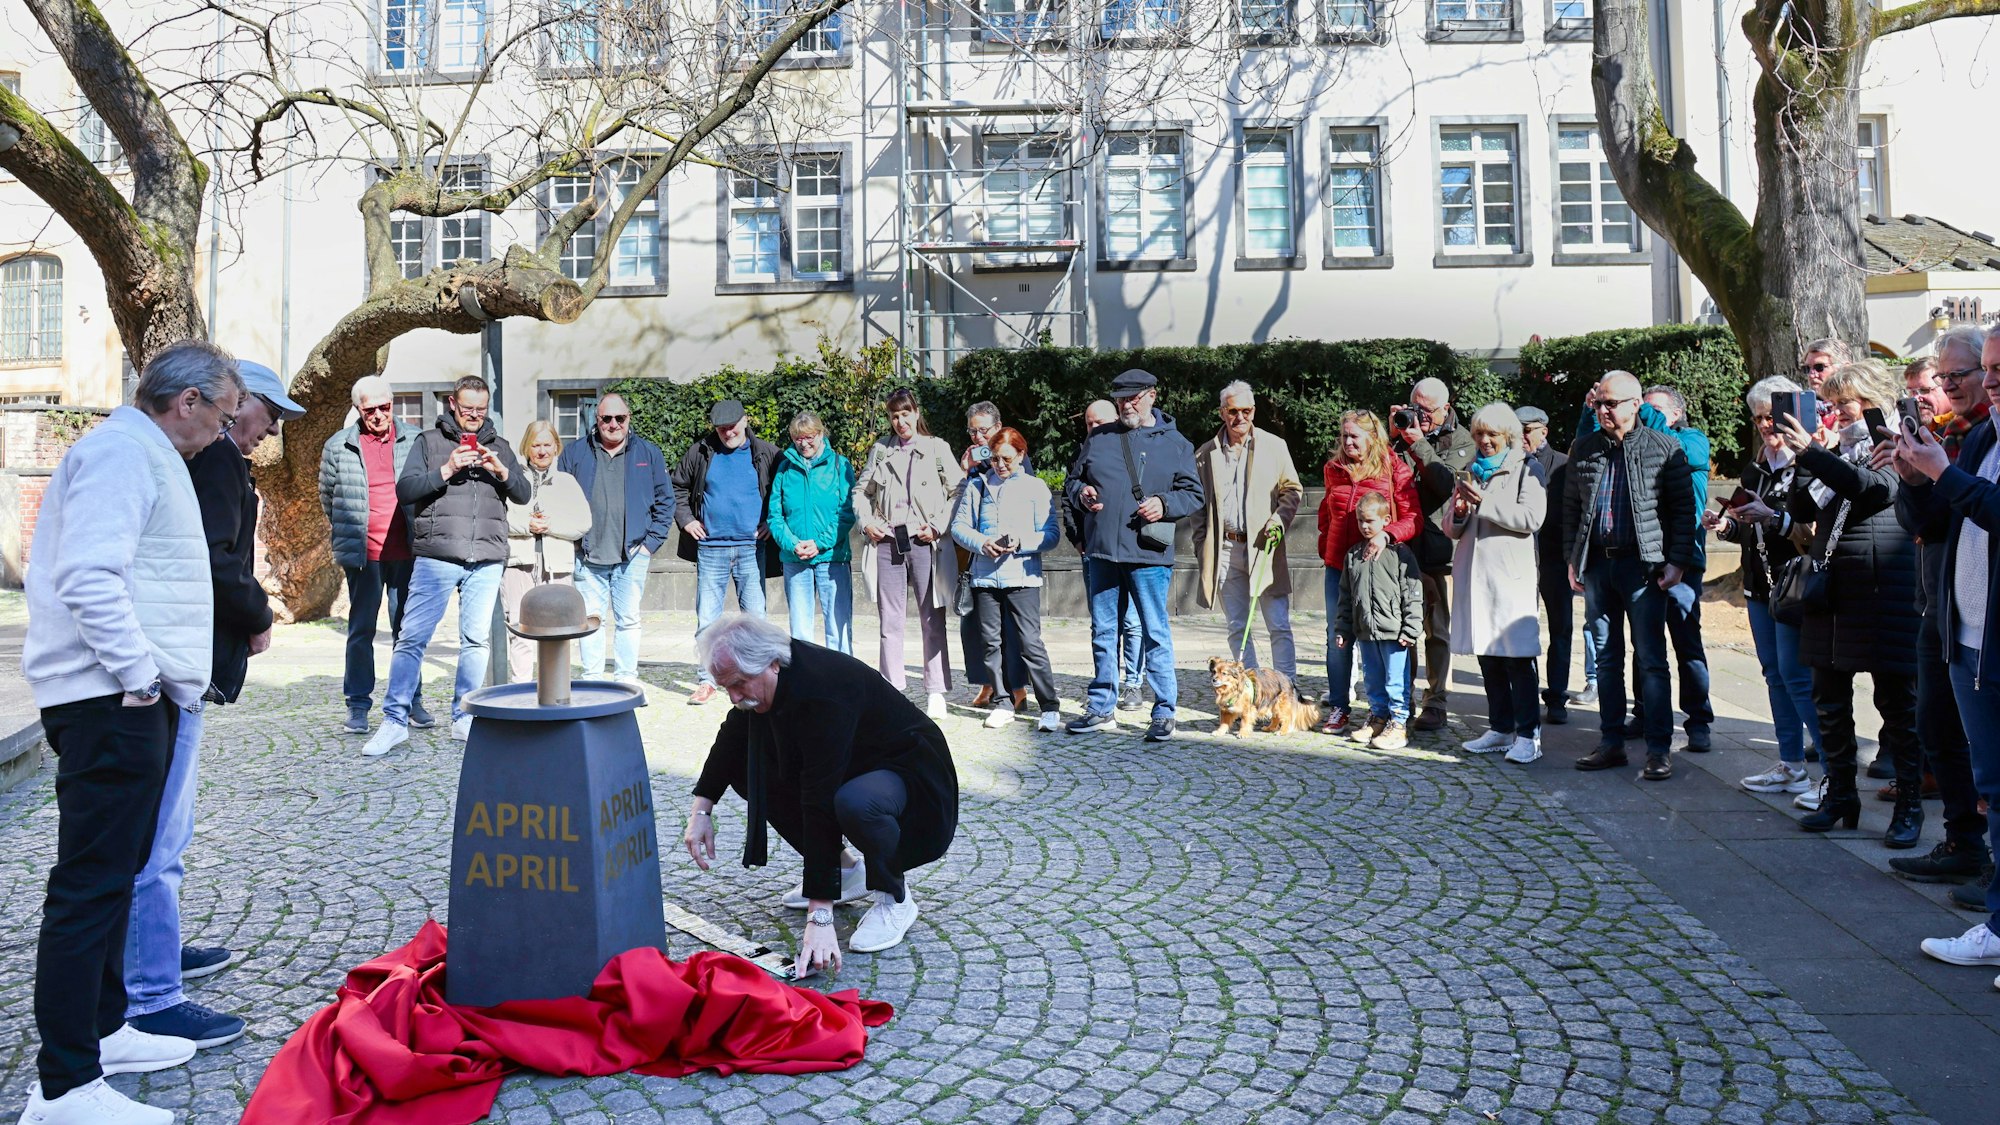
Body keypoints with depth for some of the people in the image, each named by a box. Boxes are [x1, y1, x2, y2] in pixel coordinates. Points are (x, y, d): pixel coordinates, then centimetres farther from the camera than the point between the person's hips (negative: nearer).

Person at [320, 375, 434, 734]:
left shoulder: (416, 440, 3)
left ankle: (412, 702, 16)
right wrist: (348, 536, 13)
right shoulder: (338, 447, 3)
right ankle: (358, 707, 12)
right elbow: (327, 497, 14)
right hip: (363, 555, 0)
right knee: (361, 630, 6)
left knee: (407, 630, 8)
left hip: (406, 553, 0)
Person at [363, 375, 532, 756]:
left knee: (475, 640, 5)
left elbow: (524, 494, 12)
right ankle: (395, 721, 0)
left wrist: (501, 471, -7)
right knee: (413, 638, -5)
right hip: (436, 558, -2)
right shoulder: (429, 441, 10)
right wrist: (446, 471, -12)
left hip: (487, 561, 3)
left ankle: (464, 719, 14)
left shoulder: (498, 446, 18)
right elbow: (404, 489, 0)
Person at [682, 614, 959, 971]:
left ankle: (895, 897, -9)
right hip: (853, 765, 9)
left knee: (855, 802, -40)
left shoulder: (822, 692, -36)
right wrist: (701, 810, 1)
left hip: (908, 770, -9)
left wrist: (820, 916, -40)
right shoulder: (758, 679, -10)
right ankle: (843, 871, 9)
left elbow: (821, 804, -39)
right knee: (745, 770, -2)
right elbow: (731, 738, 12)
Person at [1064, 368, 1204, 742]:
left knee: (1155, 633, -3)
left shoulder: (1175, 443, 6)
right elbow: (1073, 480, 20)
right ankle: (1101, 707, 21)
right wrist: (1081, 493, -3)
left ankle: (1164, 712, 4)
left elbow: (1194, 494, 5)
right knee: (1103, 631, 11)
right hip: (1101, 551, 4)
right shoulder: (1098, 438, 14)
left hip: (1148, 554, -4)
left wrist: (1164, 504, -13)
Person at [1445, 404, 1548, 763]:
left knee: (1518, 657, -7)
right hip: (1474, 573, 6)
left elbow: (1532, 518, -12)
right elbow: (1451, 528, 18)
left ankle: (1528, 734, -3)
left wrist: (1484, 502, -14)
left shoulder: (1525, 470, 2)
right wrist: (1460, 509, -4)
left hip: (1510, 574, -6)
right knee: (1487, 656, 8)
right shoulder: (1471, 472, 18)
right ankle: (1500, 729, 16)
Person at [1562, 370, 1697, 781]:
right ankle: (1611, 742, 17)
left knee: (1651, 660, -2)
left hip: (1643, 563, -4)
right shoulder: (1583, 449, 10)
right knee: (1606, 658, 9)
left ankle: (1658, 749, 3)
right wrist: (1571, 558, 8)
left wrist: (1676, 561, -8)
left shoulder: (1664, 449, -1)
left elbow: (1683, 509, -1)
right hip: (1596, 562, 4)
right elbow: (1570, 507, 14)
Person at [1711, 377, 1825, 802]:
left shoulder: (1808, 466, -11)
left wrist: (1774, 518, -28)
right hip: (1759, 585, 8)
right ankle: (1791, 766, 19)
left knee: (1796, 675, -10)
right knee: (1775, 673, 11)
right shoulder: (1755, 467, 14)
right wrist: (1726, 525, 4)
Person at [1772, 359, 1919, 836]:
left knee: (1897, 703, 0)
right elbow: (1804, 511, 12)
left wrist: (1810, 454, -27)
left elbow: (1877, 488, -23)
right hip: (1831, 591, 7)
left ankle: (1909, 801, 8)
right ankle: (1840, 793, 20)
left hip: (1882, 595, -7)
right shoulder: (1837, 452, 17)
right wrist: (1801, 465, -5)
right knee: (1829, 702, 10)